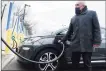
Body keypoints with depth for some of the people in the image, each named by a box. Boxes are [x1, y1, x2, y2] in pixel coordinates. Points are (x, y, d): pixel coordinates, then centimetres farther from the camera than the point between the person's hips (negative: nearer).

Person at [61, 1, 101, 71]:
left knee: (87, 65, 4)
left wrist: (96, 41, -10)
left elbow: (97, 28, -1)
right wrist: (63, 40, 22)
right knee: (75, 64, 7)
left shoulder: (92, 13, 7)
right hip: (75, 45, 4)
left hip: (87, 45, -4)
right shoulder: (73, 18, 20)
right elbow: (69, 32, 24)